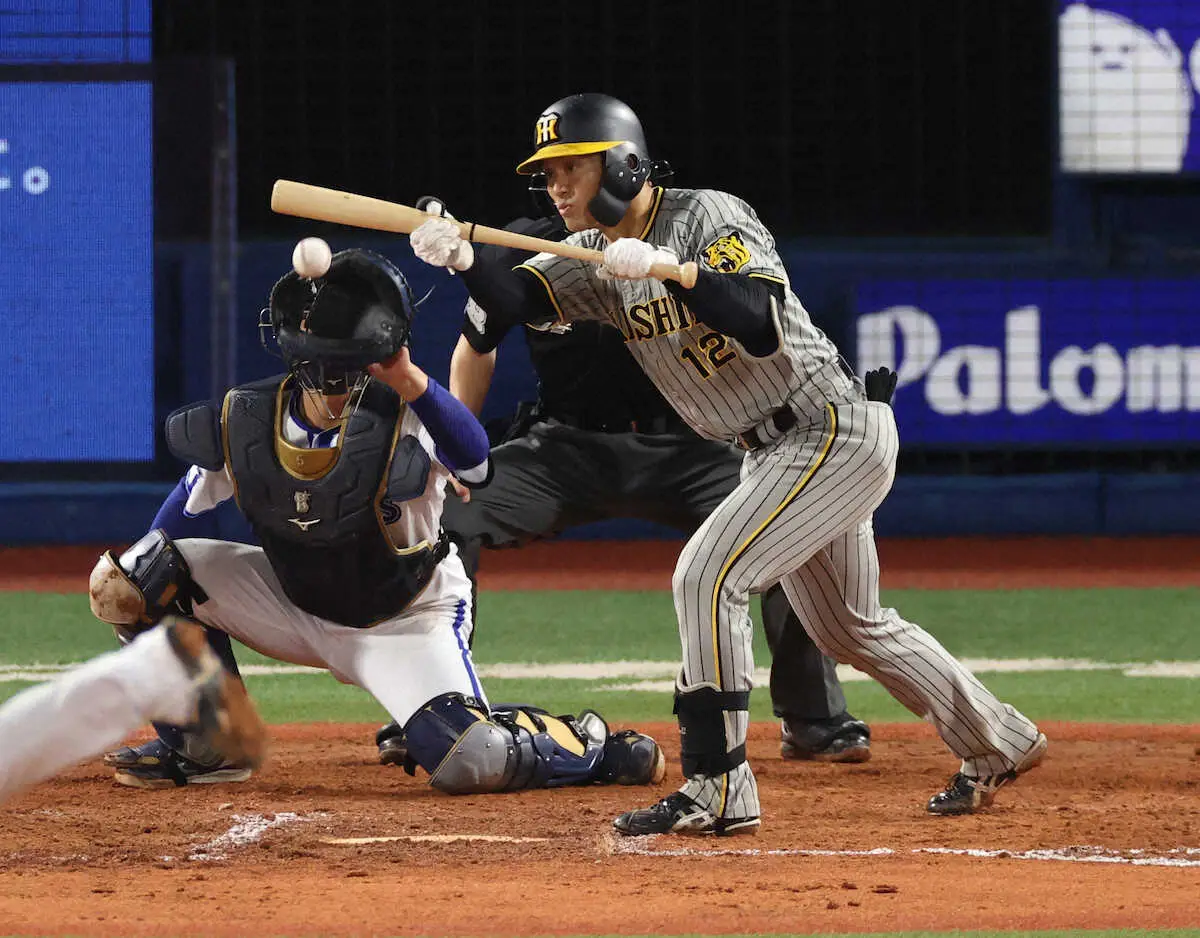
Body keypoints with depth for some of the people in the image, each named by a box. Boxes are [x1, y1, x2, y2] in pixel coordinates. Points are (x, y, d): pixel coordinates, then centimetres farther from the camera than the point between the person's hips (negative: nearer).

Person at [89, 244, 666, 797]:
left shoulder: (401, 420, -27)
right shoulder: (244, 422, -15)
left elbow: (474, 465, -48)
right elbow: (186, 507, 3)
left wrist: (411, 382, -58)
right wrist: (129, 569, -10)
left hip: (405, 622, -4)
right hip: (294, 604, 5)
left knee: (471, 761, -27)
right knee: (125, 582, -8)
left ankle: (587, 745, 7)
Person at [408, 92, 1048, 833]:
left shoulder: (711, 218, -18)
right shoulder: (598, 258, 5)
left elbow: (765, 329, -30)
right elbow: (519, 297, -12)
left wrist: (675, 269, -39)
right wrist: (463, 261, -31)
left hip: (836, 431, -10)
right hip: (774, 454, 10)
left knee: (708, 577, -21)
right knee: (849, 630, 21)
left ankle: (718, 791, -18)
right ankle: (998, 746, 38)